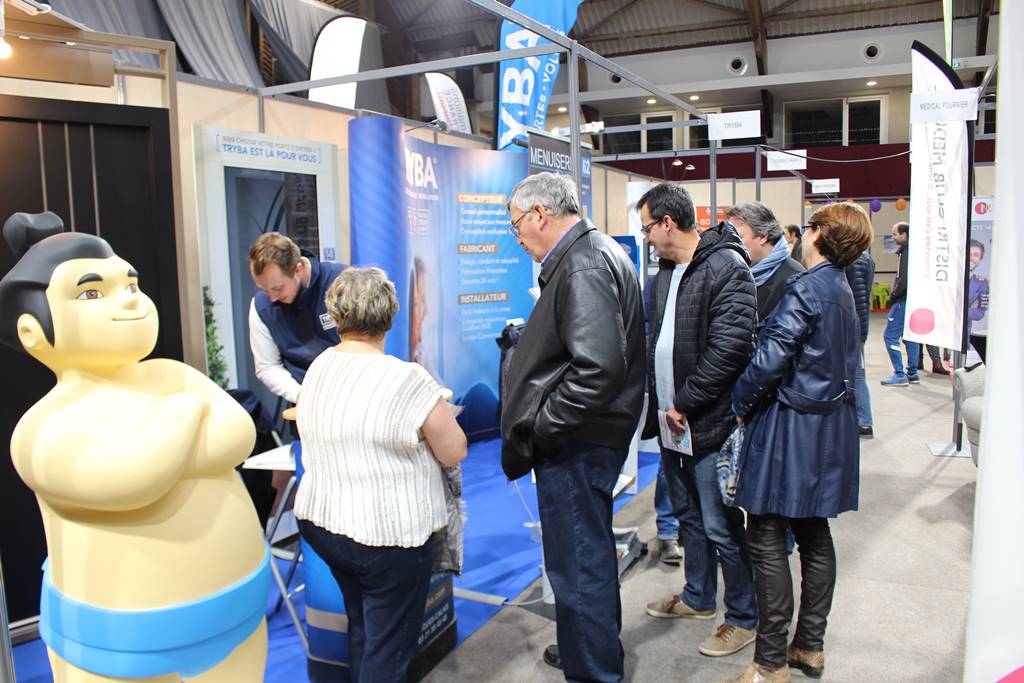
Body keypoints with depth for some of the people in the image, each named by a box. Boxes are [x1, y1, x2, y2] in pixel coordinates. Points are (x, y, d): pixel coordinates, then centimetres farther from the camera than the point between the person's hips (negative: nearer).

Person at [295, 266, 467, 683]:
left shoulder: (318, 368, 1)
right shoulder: (406, 379, -19)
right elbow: (454, 453, -13)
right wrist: (427, 424, 6)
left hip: (320, 520, 7)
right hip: (386, 534, -7)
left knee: (361, 630, 24)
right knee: (388, 648, 9)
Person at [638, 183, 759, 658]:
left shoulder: (726, 268, -16)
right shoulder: (666, 273, 12)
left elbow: (730, 346, -24)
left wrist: (685, 403, -18)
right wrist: (657, 401, 9)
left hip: (708, 423, -9)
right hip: (671, 421, 9)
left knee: (721, 526, 2)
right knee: (689, 514, 22)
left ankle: (743, 616, 22)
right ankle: (698, 597, 40)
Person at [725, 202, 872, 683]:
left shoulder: (806, 288, -16)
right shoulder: (843, 290, 12)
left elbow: (771, 358, -25)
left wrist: (739, 404, -10)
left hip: (792, 424, -9)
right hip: (832, 425, 10)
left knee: (766, 538, -3)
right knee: (814, 534, 16)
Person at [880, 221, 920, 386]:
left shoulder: (907, 251, -14)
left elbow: (904, 278, -22)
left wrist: (893, 296, -10)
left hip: (904, 301, -10)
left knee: (890, 336, -7)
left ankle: (900, 375, -7)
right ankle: (912, 373, 20)